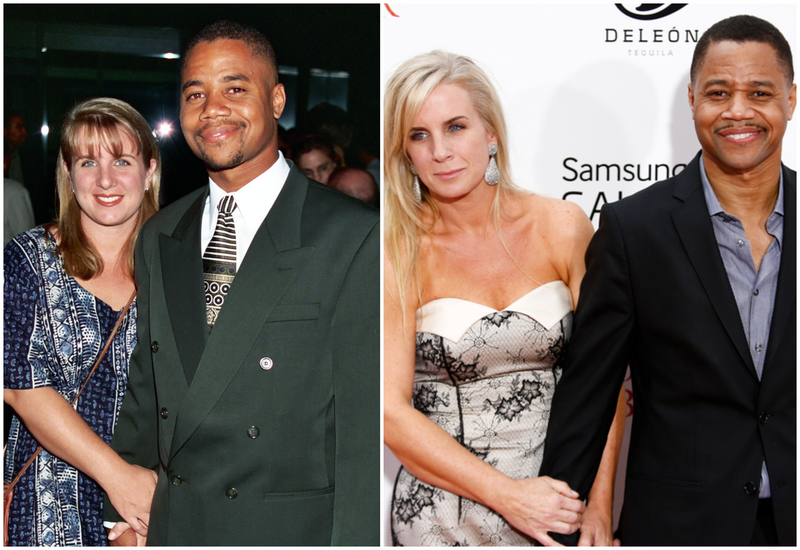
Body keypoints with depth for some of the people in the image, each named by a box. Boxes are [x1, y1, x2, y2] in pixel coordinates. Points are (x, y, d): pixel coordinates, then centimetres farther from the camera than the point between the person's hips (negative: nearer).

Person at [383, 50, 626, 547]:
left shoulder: (562, 227, -3)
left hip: (558, 501, 2)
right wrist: (507, 496, -17)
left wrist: (600, 505, -11)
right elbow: (392, 411, -12)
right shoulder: (399, 252, -9)